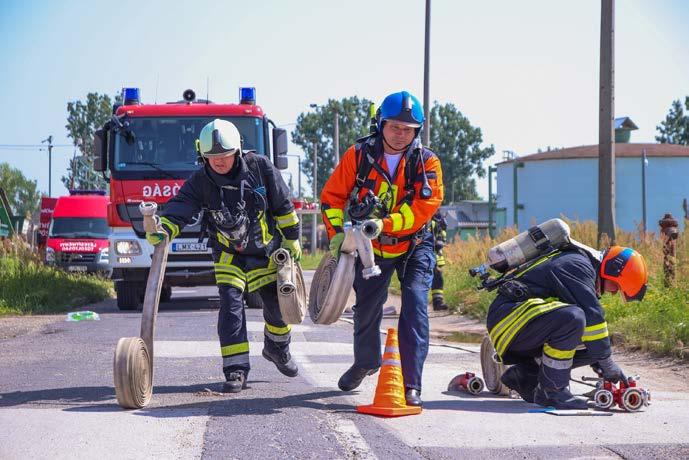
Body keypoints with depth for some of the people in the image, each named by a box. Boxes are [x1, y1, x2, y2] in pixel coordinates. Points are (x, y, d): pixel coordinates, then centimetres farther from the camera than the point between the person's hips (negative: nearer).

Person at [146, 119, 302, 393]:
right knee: (231, 304, -16)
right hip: (229, 254, -1)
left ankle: (277, 348, 39)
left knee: (277, 305, 8)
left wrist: (291, 239, 2)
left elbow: (283, 206, -4)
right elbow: (181, 207, -27)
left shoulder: (259, 168, -14)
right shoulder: (201, 181, -15)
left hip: (266, 250, 1)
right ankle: (236, 370, -15)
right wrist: (162, 231, -47)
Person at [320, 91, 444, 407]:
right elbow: (332, 195, -2)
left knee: (415, 307, -17)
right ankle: (365, 362, 45)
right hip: (370, 247, 2)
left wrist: (386, 223, -32)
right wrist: (336, 232, -15)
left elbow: (426, 205, -22)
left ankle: (411, 384, -15)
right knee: (367, 306, 15)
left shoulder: (427, 162, -10)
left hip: (414, 246, -2)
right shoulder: (359, 155, -7)